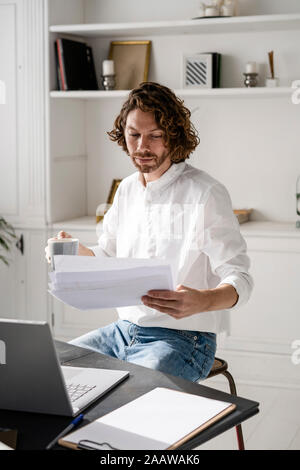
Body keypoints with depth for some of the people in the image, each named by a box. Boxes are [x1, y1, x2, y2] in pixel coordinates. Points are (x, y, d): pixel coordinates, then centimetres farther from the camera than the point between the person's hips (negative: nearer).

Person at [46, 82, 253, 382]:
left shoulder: (207, 194, -12)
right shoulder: (126, 189, 11)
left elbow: (240, 280, -16)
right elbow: (107, 257, 21)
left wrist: (202, 301, -38)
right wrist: (74, 251, -2)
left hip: (182, 338, -7)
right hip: (124, 331, 7)